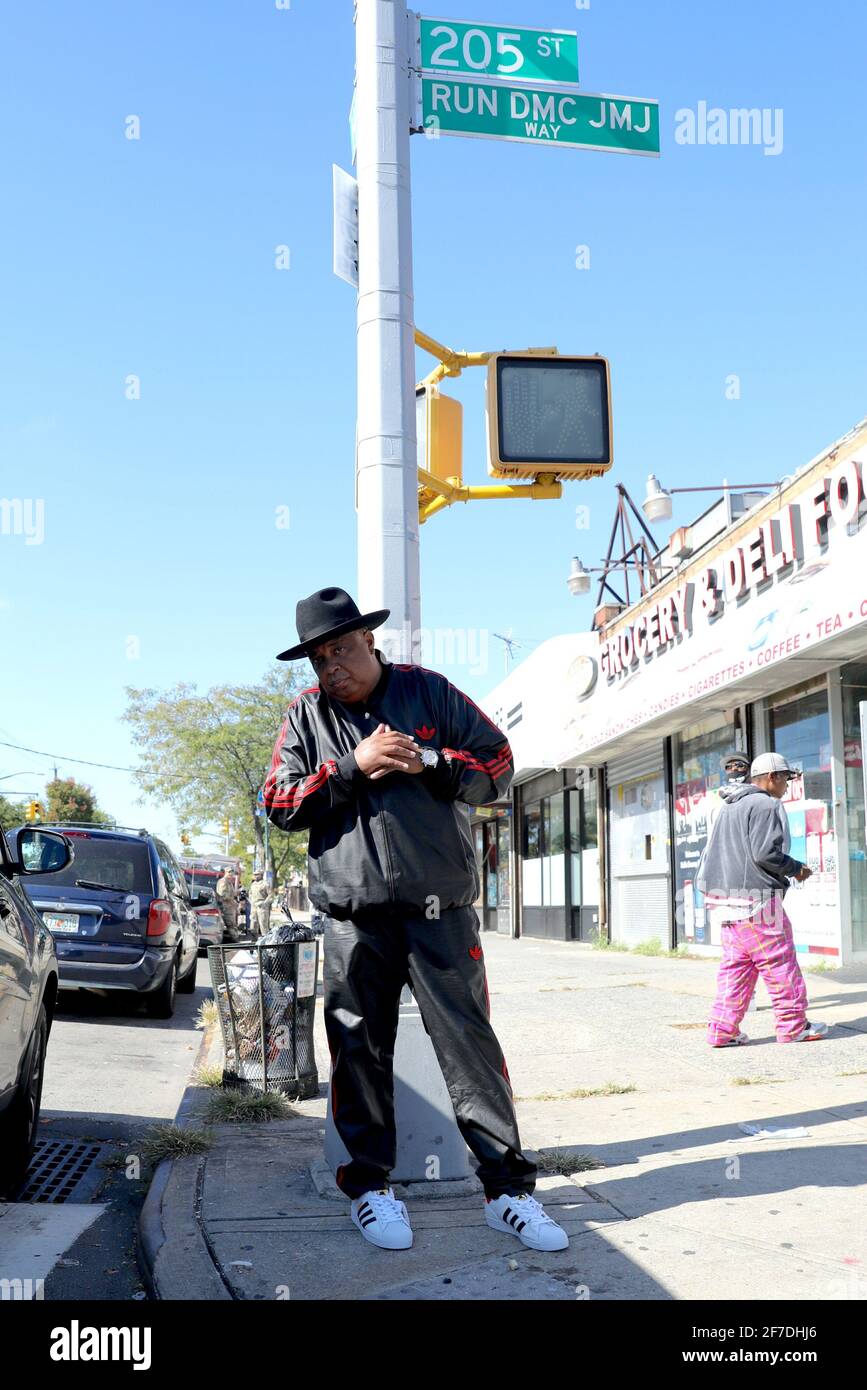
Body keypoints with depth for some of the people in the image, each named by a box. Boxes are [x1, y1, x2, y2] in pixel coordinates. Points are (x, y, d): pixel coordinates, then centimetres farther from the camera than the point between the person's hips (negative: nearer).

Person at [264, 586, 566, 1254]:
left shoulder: (429, 691, 6)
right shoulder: (305, 716, 9)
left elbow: (498, 765, 6)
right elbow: (280, 804, 0)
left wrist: (426, 761, -11)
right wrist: (354, 766, -11)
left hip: (440, 906, -1)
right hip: (355, 915, 1)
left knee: (470, 1041, -1)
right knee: (361, 1049, 5)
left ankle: (508, 1187, 6)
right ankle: (370, 1184, 20)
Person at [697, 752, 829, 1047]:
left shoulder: (729, 808, 20)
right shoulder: (764, 805, -10)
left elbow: (711, 855, 21)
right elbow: (765, 853, -19)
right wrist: (795, 869, -5)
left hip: (727, 897, 9)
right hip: (756, 898, -9)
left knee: (736, 964, 9)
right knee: (779, 962, 1)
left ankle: (722, 1029, 6)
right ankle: (794, 1025, 8)